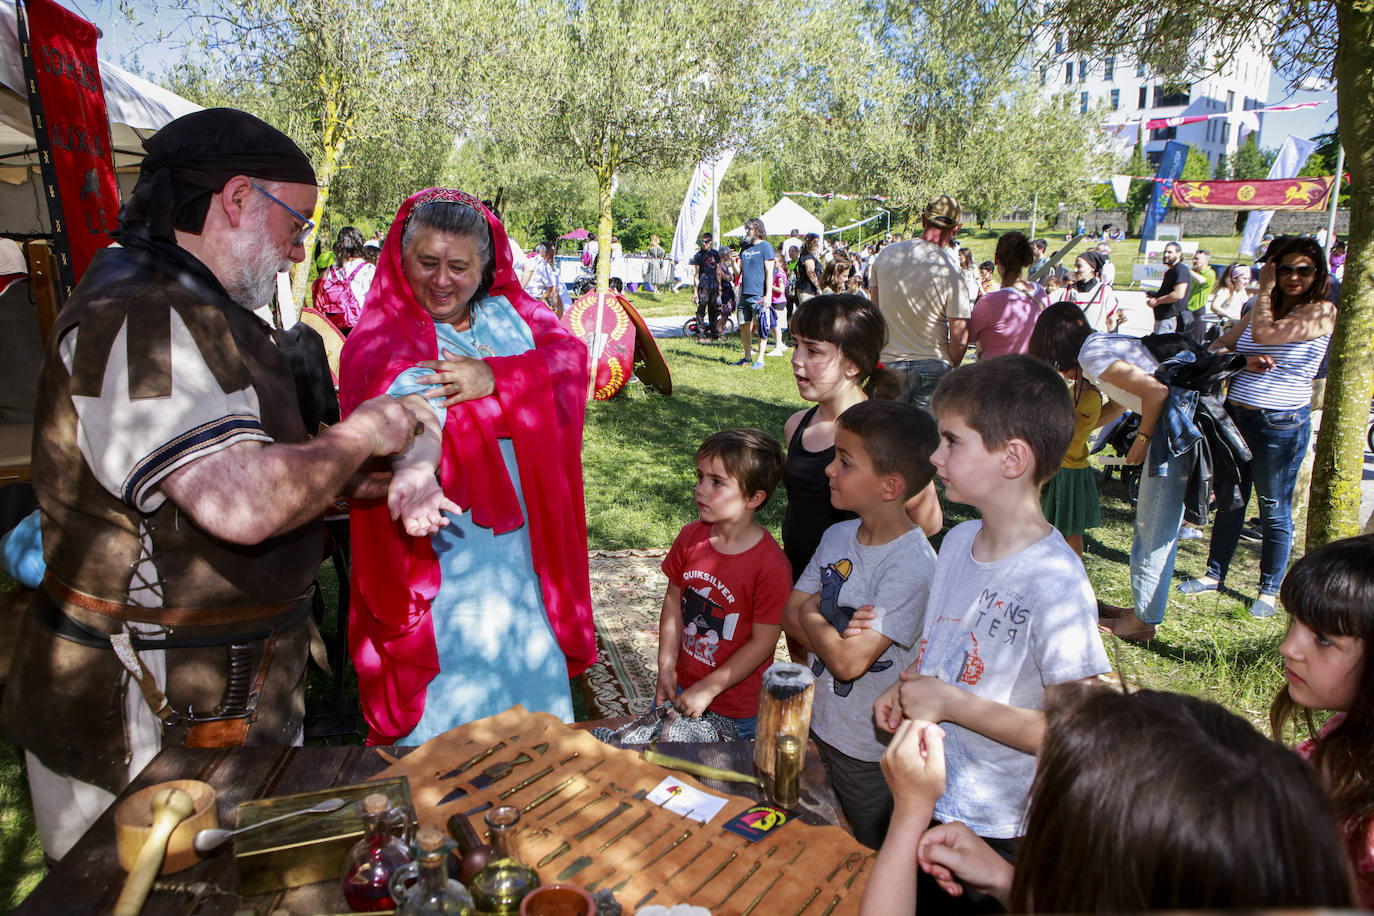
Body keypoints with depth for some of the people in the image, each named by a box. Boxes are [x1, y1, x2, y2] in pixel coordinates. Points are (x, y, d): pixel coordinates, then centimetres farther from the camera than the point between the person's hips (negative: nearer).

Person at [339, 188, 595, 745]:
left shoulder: (510, 311, 7)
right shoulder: (382, 332, -8)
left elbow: (571, 356, -10)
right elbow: (404, 392, -32)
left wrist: (495, 377, -26)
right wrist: (416, 463, -53)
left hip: (525, 538, 5)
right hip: (444, 539, -4)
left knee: (531, 665, 18)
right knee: (449, 698, 3)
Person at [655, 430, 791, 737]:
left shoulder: (770, 565, -24)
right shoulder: (690, 538, -7)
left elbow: (762, 643, -19)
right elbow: (674, 601, 2)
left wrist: (708, 688, -15)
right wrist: (666, 668, -1)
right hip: (680, 687, 5)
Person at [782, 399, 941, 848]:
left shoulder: (913, 565, -27)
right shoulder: (837, 536, -5)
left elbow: (847, 662, -29)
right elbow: (790, 614, -1)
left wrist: (812, 615, -12)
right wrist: (835, 634, -20)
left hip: (870, 750, -6)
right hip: (817, 723, 6)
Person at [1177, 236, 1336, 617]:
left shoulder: (1322, 311, -9)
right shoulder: (1263, 308, 12)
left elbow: (1264, 334, -22)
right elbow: (1218, 347, 9)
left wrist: (1264, 291, -8)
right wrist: (1244, 361, -12)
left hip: (1281, 425, -6)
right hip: (1235, 415, 6)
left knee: (1274, 510, 5)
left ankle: (1269, 590, 19)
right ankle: (1215, 574, 28)